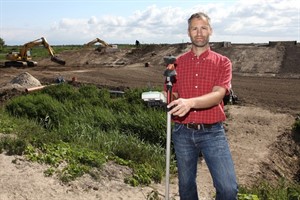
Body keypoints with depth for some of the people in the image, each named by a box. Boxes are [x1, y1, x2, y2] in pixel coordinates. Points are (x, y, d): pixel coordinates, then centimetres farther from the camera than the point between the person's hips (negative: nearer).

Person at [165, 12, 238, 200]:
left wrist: (190, 102, -32)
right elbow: (173, 96, 9)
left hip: (213, 133, -2)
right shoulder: (178, 63, 6)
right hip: (183, 133, 2)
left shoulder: (222, 62, 0)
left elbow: (217, 95, -15)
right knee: (186, 184, 15)